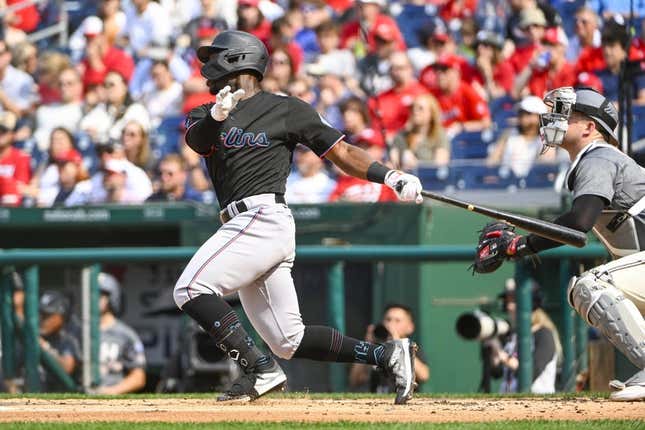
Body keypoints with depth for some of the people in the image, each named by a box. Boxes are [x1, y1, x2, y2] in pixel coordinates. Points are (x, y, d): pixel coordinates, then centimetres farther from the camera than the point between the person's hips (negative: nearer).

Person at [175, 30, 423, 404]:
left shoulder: (287, 110, 4)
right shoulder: (206, 115, 19)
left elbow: (342, 153, 4)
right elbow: (196, 140, -5)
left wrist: (392, 177, -10)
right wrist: (217, 117, -27)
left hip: (263, 218, -7)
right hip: (244, 226, 7)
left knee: (192, 289, -20)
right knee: (289, 341, 4)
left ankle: (261, 370, -21)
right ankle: (386, 355, 9)